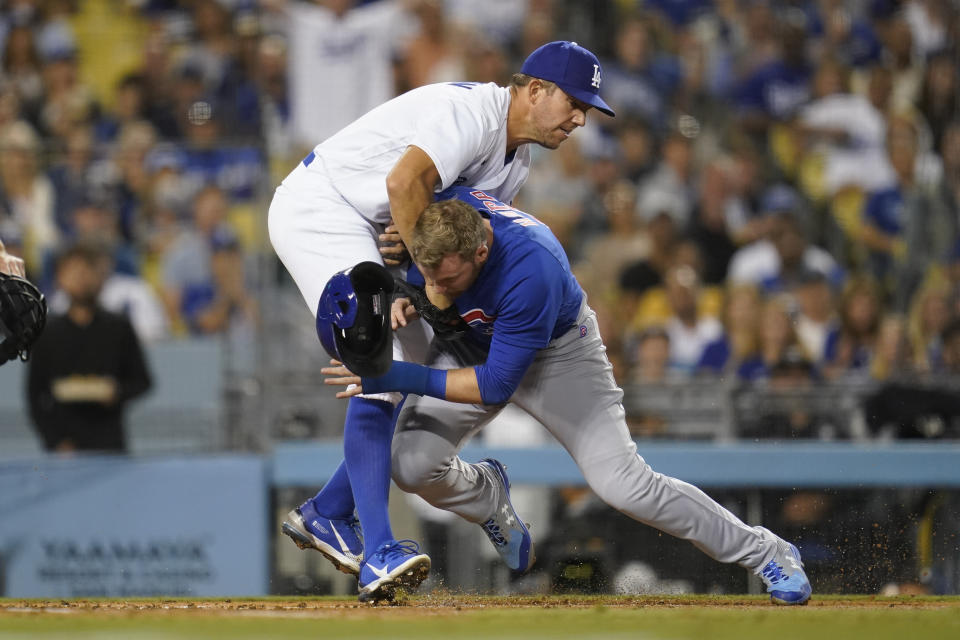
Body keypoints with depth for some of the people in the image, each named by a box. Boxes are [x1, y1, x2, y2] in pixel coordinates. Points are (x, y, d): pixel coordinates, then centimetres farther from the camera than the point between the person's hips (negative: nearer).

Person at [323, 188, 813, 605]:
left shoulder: (531, 271, -43)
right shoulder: (438, 211, -29)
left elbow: (495, 384, -35)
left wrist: (406, 379, -39)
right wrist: (405, 297, -20)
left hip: (557, 352, -4)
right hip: (471, 344, 4)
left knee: (622, 485, -13)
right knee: (412, 465, -17)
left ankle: (766, 554, 3)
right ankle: (486, 494, 19)